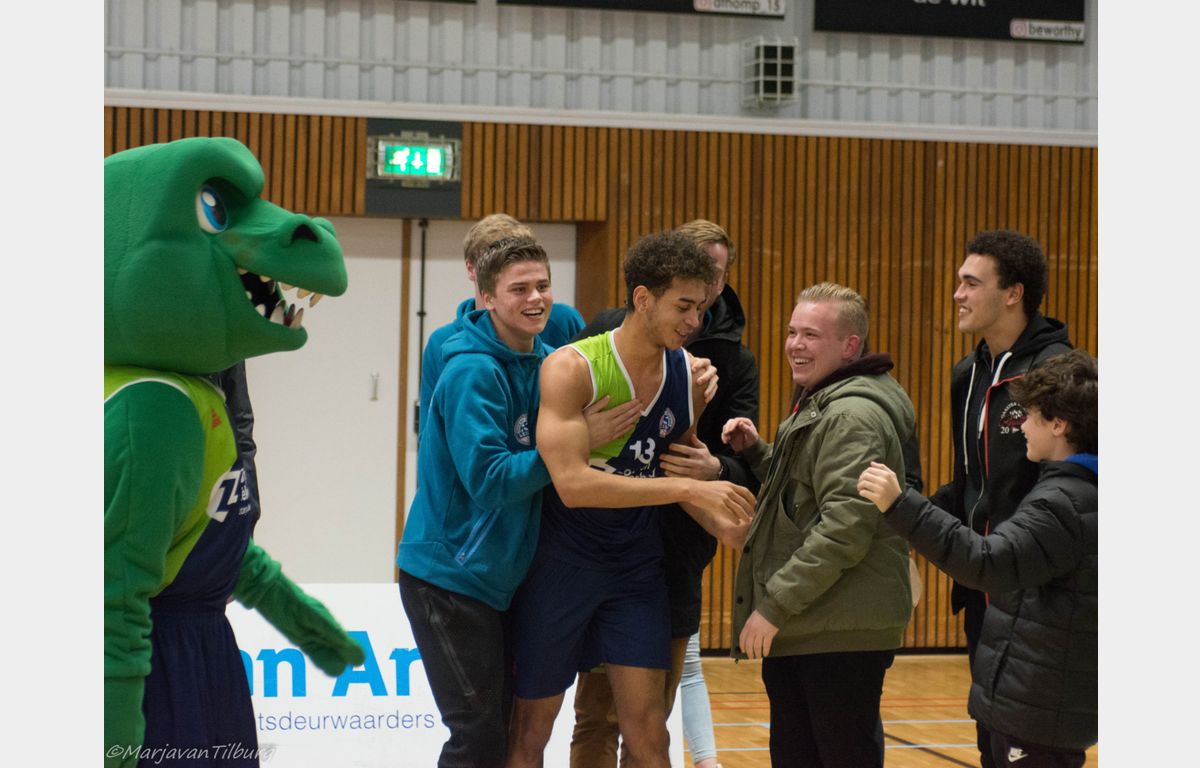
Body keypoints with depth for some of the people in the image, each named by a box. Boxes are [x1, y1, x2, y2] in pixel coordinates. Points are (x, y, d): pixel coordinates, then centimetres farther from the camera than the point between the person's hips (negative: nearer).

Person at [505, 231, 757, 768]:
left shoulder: (689, 375, -2)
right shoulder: (570, 368, -20)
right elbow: (572, 483, -31)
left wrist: (718, 521, -9)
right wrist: (688, 488, -34)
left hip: (637, 563, 4)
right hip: (562, 560, -4)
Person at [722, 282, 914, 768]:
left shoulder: (853, 416, -16)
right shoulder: (818, 406, 17)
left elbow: (844, 526, -24)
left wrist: (775, 605, -21)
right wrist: (756, 452, 11)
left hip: (843, 634, -10)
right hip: (799, 629, 10)